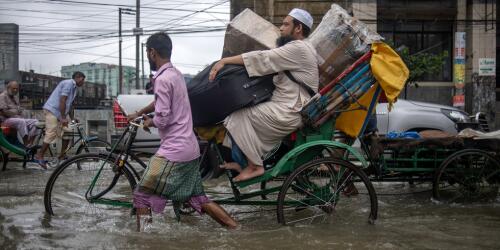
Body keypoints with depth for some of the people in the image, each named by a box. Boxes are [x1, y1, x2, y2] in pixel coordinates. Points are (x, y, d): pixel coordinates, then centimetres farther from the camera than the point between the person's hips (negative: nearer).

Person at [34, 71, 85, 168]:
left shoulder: (74, 88, 18)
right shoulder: (68, 83, -13)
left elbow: (70, 105, 21)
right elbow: (62, 101, -20)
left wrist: (73, 119, 12)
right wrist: (63, 118, -23)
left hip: (59, 113, 10)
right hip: (52, 110, -10)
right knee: (51, 134, -14)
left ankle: (62, 155, 11)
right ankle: (39, 155, -7)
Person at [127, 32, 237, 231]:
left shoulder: (162, 79, -16)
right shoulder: (175, 74, 13)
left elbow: (162, 119, -19)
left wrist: (148, 122, 2)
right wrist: (139, 113, 39)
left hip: (173, 150, -9)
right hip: (190, 149, 9)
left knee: (142, 196, 1)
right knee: (197, 198, 16)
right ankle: (235, 229, 15)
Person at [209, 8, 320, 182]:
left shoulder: (298, 48, -14)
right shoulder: (297, 49, 19)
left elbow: (262, 58, -18)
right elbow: (268, 62, 16)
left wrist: (224, 61, -15)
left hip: (289, 113, -10)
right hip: (287, 106, 10)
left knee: (241, 116, -12)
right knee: (240, 112, 9)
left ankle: (255, 166, -4)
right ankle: (243, 162, 11)